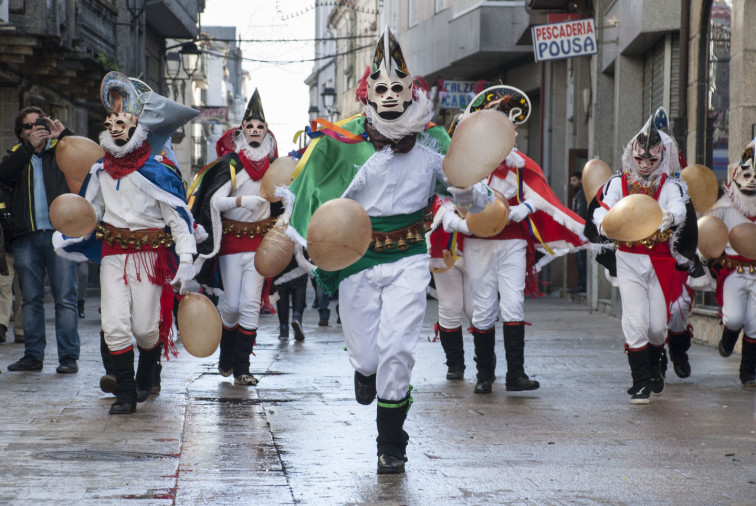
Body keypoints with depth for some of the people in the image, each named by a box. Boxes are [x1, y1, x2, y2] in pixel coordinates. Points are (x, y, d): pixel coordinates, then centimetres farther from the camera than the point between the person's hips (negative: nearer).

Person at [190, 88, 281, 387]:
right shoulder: (230, 163, -7)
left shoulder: (271, 165, 7)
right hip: (231, 239, -3)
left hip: (260, 240, 3)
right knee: (231, 304, 0)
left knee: (251, 304, -4)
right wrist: (243, 201, -28)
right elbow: (214, 200, -17)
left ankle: (242, 368, -2)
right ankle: (226, 357, 24)